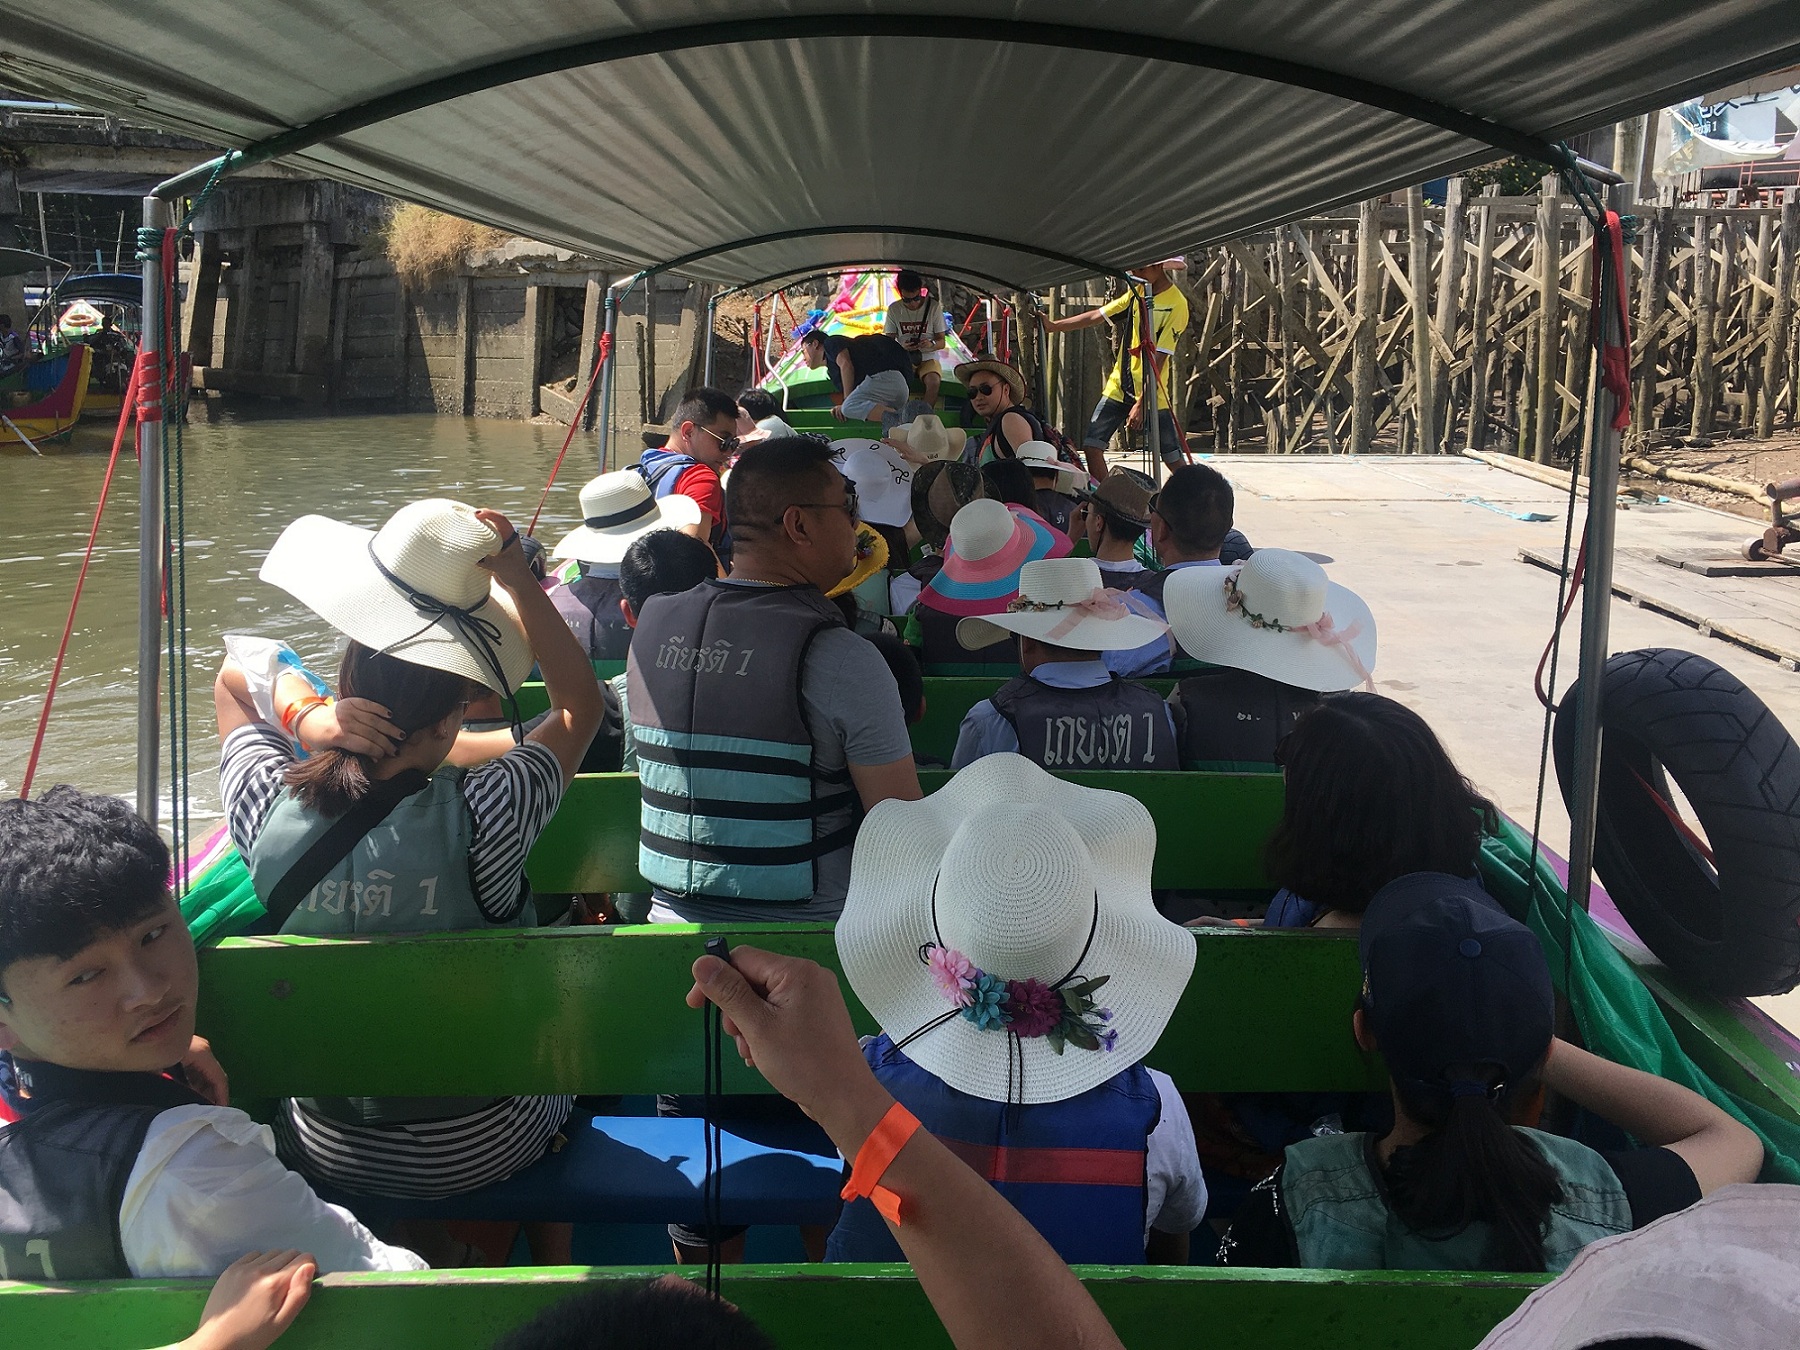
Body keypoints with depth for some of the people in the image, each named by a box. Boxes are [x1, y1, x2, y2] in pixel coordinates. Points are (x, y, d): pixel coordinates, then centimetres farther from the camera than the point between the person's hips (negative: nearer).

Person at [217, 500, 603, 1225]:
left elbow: (236, 674, 1)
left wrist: (310, 716, -19)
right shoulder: (479, 817, -31)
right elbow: (580, 704, -12)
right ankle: (548, 1266, 48)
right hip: (478, 1155, -3)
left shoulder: (270, 811, -20)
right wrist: (516, 578, -18)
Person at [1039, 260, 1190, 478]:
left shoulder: (1176, 304, -15)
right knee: (1092, 446, -3)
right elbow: (1098, 316, 7)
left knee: (1174, 459, -3)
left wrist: (1142, 403, -22)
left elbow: (1159, 359, -20)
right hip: (1119, 386, 6)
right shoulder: (1136, 293, 6)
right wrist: (1054, 325, -1)